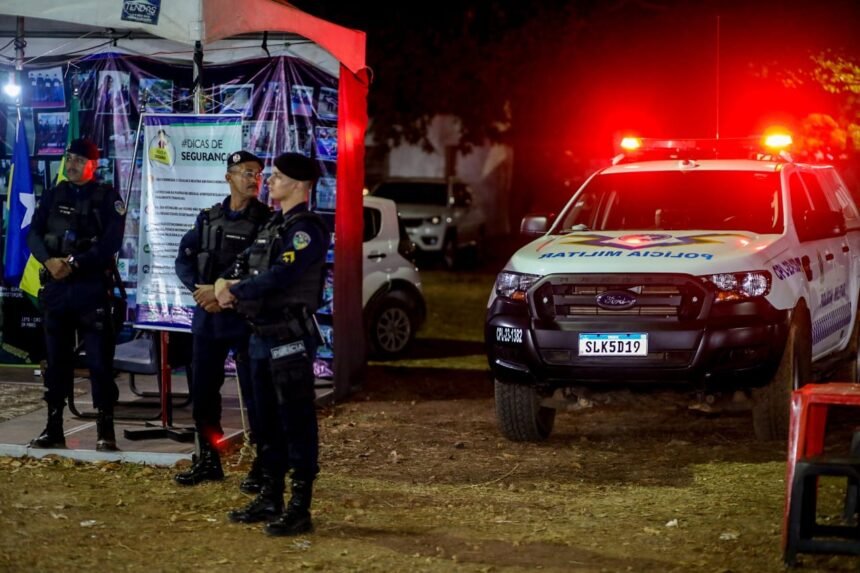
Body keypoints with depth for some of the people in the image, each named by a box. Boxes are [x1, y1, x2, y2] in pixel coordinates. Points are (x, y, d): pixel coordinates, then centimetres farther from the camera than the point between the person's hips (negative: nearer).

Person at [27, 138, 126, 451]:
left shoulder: (108, 198, 0)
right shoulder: (53, 196, 12)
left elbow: (110, 242, -11)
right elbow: (34, 234, 2)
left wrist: (74, 263, -18)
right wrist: (49, 261, -17)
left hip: (92, 287, -4)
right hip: (56, 287, 4)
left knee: (99, 360, -6)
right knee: (56, 359, 8)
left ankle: (105, 430, -1)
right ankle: (53, 429, 15)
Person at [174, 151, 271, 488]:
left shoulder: (266, 221, -4)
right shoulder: (208, 218, 12)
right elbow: (184, 259, 9)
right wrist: (200, 290, -9)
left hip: (246, 318, -5)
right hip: (206, 317, 5)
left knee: (254, 394, -3)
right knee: (203, 390, 11)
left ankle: (262, 467, 4)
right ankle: (208, 460, 24)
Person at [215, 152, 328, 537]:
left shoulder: (307, 229, -13)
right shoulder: (273, 225, 17)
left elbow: (279, 276, -23)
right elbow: (248, 265, 21)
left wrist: (234, 292, -13)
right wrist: (225, 285, 0)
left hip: (290, 339, -10)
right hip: (262, 336, 10)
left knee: (296, 423, -5)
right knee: (269, 422, 16)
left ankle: (300, 509, -1)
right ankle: (270, 499, 26)